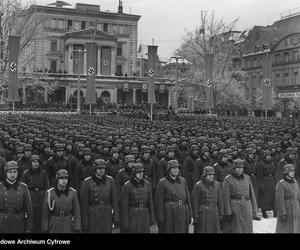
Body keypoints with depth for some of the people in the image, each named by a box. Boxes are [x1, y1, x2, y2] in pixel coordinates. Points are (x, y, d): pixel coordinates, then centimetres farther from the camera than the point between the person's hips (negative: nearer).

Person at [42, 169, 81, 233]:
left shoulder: (73, 193, -4)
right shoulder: (49, 193, -6)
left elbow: (77, 212, -2)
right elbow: (45, 213, -2)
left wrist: (77, 230, -6)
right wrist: (45, 230, -3)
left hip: (68, 227, 1)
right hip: (54, 227, -1)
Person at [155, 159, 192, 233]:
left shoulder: (182, 181, 10)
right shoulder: (162, 183, -4)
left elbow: (187, 198, 11)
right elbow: (159, 201, -6)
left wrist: (190, 215, 8)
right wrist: (160, 219, -10)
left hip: (182, 215, 4)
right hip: (168, 215, -4)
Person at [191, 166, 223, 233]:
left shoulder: (216, 184, 7)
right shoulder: (198, 186, -6)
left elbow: (220, 200, 11)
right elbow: (194, 202, -7)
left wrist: (221, 214, 7)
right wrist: (195, 217, -10)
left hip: (214, 213, 4)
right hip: (202, 213, -4)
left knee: (215, 231, 5)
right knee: (201, 231, -1)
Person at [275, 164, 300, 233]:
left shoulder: (294, 182, 9)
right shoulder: (281, 184, -14)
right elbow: (279, 200, -18)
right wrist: (282, 213, -21)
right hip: (285, 210, -7)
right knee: (284, 230, -1)